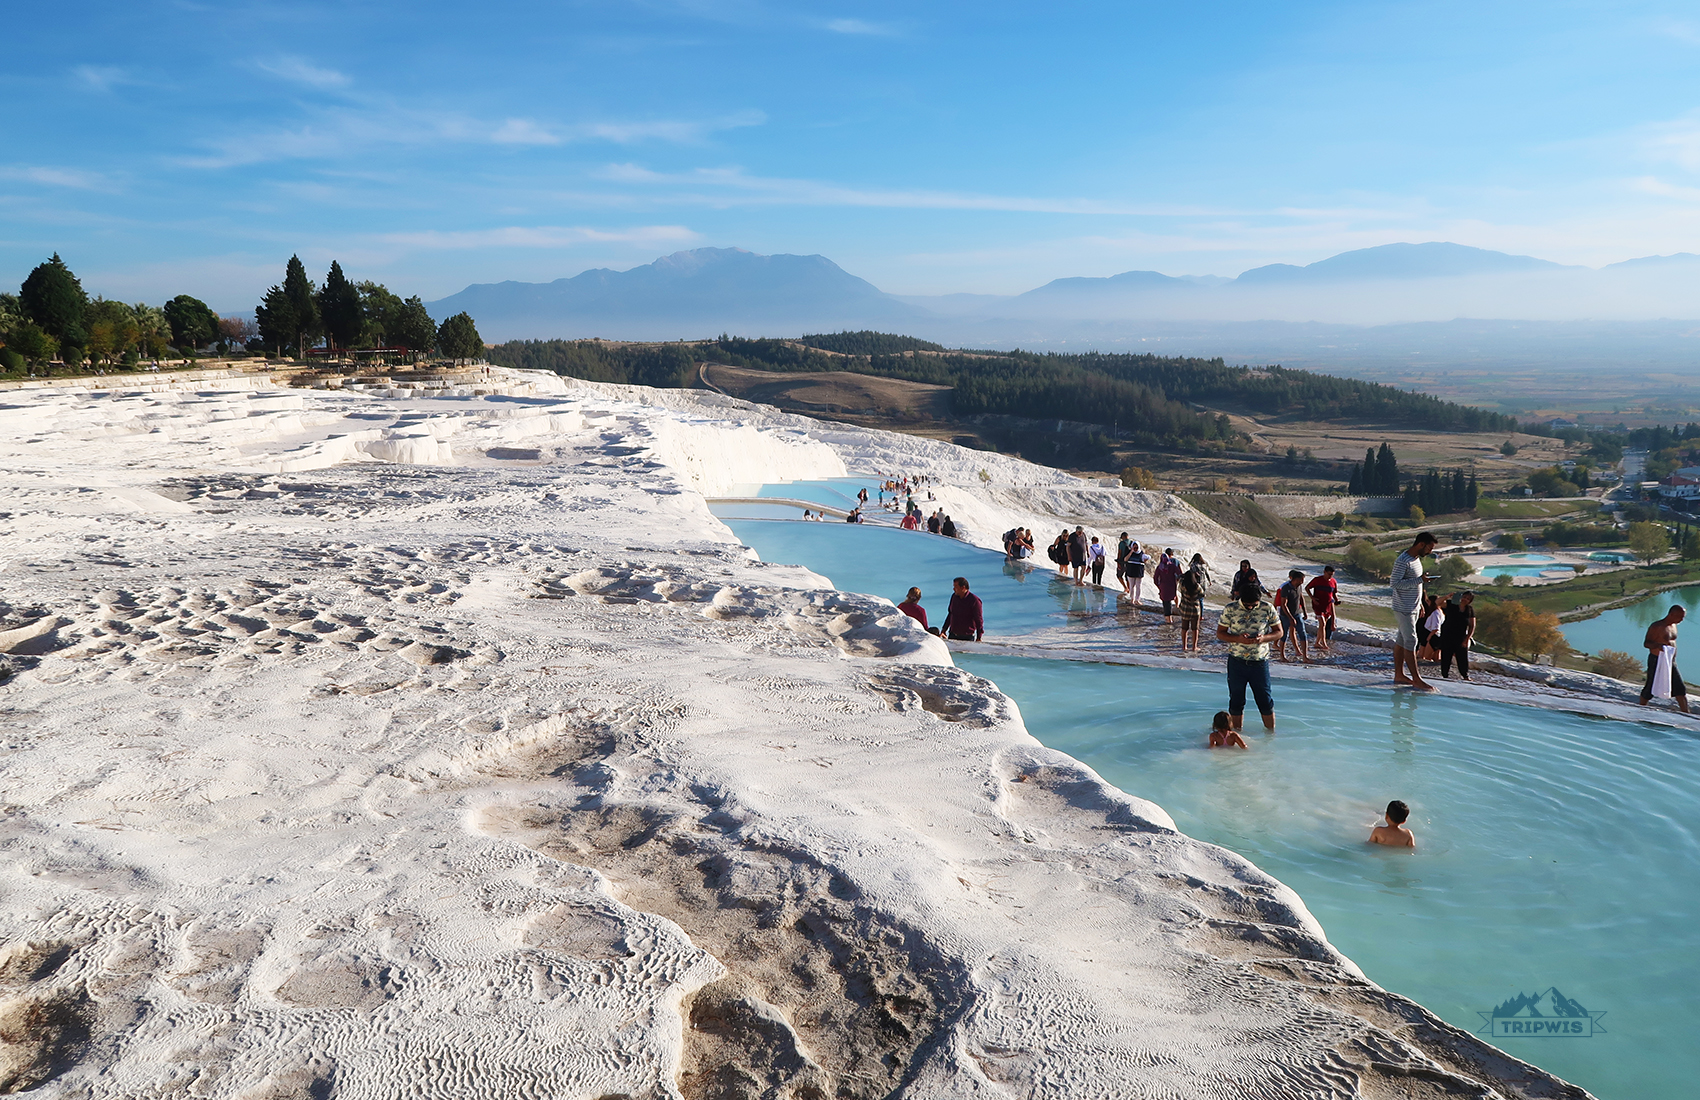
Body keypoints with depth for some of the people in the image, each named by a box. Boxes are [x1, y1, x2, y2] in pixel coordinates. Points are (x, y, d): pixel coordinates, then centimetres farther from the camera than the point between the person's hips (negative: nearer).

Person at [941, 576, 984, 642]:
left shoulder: (974, 600, -13)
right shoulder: (954, 596, 5)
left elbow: (979, 620, -11)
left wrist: (979, 638, -14)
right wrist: (943, 631, 16)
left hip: (967, 637, -5)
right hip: (952, 635, 5)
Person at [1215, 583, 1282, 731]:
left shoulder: (1268, 609, -4)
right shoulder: (1230, 610, -6)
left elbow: (1279, 632, 3)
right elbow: (1220, 633, -1)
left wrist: (1264, 638, -18)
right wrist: (1238, 639, -20)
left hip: (1260, 662, 0)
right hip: (1236, 662, 0)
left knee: (1265, 699, 6)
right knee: (1236, 700, 9)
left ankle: (1271, 731, 22)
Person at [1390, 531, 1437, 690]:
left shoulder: (1417, 559, 12)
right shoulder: (1402, 561, -18)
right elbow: (1396, 583, -24)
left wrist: (1420, 603, 23)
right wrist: (1420, 579, -26)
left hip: (1413, 608, 9)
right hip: (1403, 609, -9)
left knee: (1401, 640, 11)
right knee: (1410, 642, -7)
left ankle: (1399, 675, 15)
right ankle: (1416, 679, -5)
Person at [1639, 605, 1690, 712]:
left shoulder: (1673, 626, 12)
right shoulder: (1656, 627, -14)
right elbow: (1646, 643, -17)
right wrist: (1657, 645, -38)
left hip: (1671, 662, 8)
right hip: (1657, 661, -8)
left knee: (1680, 689, 2)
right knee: (1651, 688, 1)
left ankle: (1686, 713, 3)